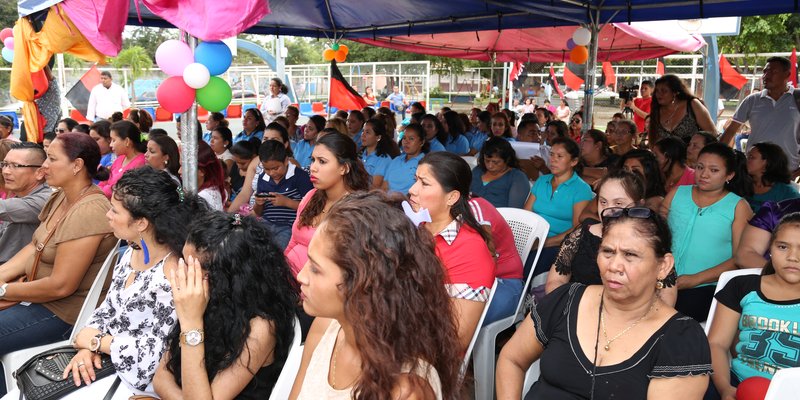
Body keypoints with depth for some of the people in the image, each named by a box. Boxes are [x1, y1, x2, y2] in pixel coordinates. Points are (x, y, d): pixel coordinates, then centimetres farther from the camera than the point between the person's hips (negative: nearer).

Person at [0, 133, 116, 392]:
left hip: (64, 312, -9)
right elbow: (35, 246, 11)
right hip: (37, 293, 9)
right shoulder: (60, 197, 4)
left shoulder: (87, 212, -27)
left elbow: (60, 286, -26)